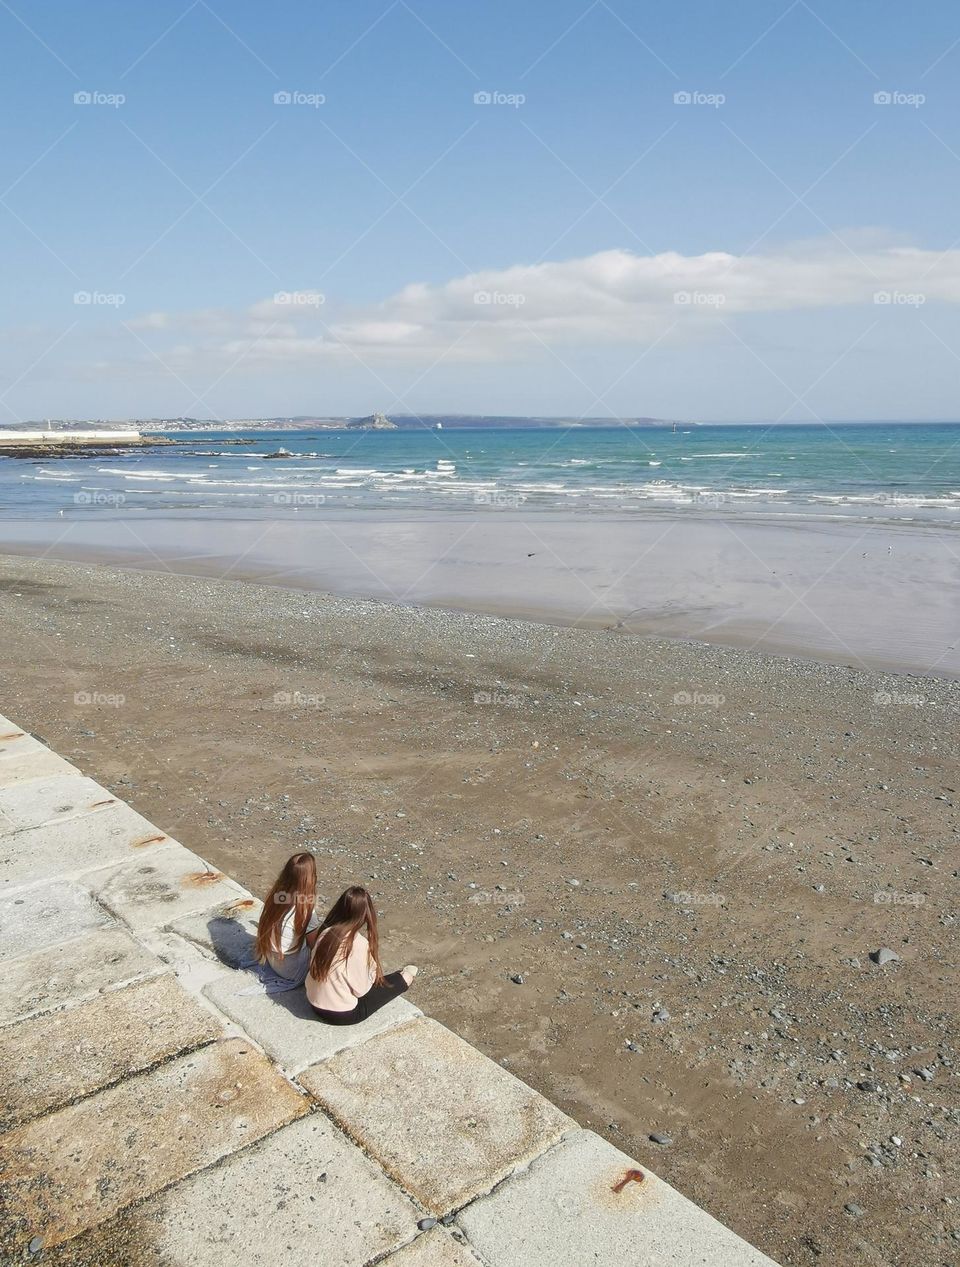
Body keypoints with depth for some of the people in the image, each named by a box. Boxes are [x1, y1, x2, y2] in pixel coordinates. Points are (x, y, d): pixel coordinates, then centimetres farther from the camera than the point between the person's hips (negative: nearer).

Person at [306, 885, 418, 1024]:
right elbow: (360, 990, -18)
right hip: (342, 1015, -6)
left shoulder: (325, 932, -9)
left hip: (315, 1004, 6)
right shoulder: (359, 943, -24)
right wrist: (373, 973, 2)